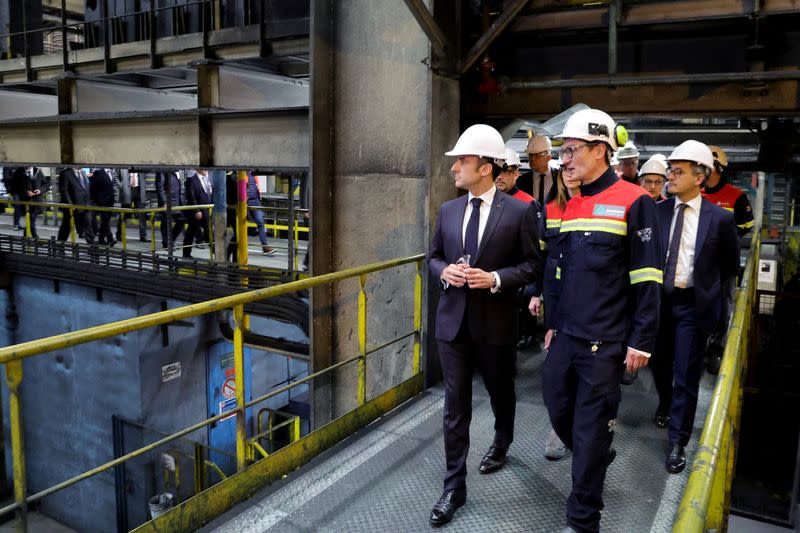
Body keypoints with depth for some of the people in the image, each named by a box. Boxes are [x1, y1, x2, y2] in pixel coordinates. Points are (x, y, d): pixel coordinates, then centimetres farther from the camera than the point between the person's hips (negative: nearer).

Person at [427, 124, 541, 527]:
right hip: (453, 320, 3)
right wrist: (444, 271, -10)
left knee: (501, 393, 20)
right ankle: (454, 488, 15)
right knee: (455, 406, 5)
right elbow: (433, 257, 13)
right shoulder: (448, 210, 5)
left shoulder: (519, 211, -7)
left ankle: (501, 444, 51)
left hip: (495, 322, -2)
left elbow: (532, 264, -4)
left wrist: (495, 278, -20)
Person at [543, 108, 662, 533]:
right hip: (566, 336, 7)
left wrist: (641, 341, -12)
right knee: (559, 413, 15)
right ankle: (598, 457, 45)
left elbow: (647, 279, -11)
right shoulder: (571, 205, 11)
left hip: (605, 343, -6)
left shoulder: (633, 201, -9)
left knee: (591, 429, 3)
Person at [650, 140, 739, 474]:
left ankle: (677, 442, 17)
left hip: (693, 305, -3)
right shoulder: (657, 211, -2)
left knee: (686, 377, 2)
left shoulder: (720, 219, -7)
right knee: (659, 364, 19)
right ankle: (665, 405, 50)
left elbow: (730, 268, 2)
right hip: (659, 300, 3)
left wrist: (720, 307, 3)